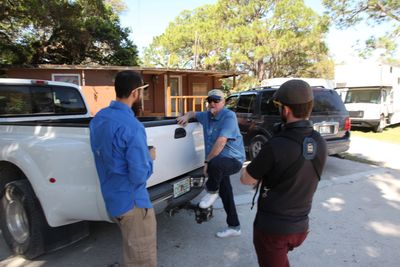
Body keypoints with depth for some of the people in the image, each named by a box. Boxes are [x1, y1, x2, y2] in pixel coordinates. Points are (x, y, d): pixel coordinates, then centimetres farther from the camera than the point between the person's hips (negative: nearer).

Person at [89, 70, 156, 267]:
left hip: (112, 199, 9)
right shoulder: (132, 127, -26)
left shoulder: (98, 119, 2)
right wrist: (149, 157, -7)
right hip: (132, 202, -9)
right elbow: (139, 176, -25)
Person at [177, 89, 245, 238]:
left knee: (215, 164, -41)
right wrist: (186, 116, 4)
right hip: (219, 163, 8)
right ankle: (234, 227, 31)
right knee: (225, 194, 15)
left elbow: (221, 142, -23)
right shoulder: (207, 115, 10)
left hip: (233, 159, -8)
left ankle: (212, 191, -11)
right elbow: (193, 113, 29)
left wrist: (207, 161, -21)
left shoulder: (229, 116, -15)